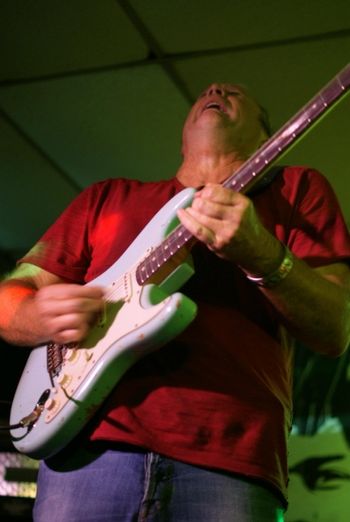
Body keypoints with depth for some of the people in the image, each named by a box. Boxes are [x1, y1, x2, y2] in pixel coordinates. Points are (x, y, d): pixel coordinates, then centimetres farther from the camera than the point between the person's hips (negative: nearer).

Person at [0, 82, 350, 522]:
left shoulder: (296, 191, 13)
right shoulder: (108, 197, 20)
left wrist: (260, 254, -15)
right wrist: (40, 318, -5)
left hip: (230, 465, -1)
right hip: (92, 445, 2)